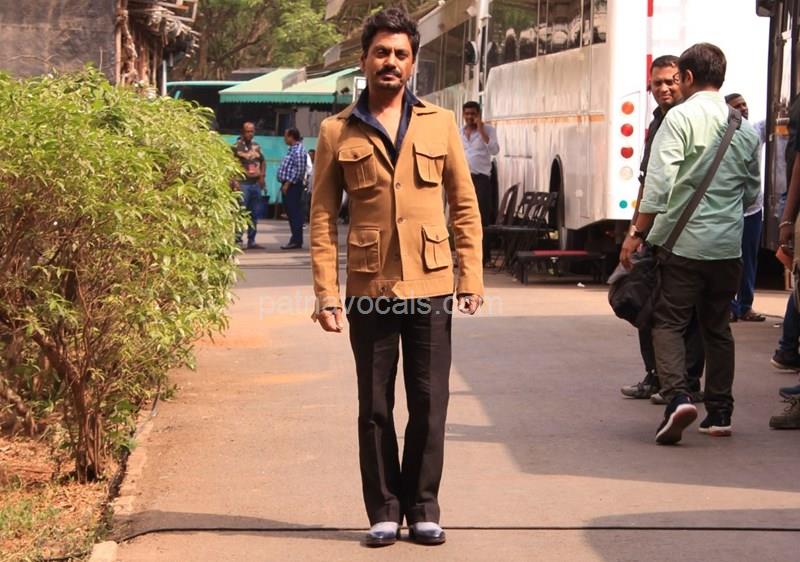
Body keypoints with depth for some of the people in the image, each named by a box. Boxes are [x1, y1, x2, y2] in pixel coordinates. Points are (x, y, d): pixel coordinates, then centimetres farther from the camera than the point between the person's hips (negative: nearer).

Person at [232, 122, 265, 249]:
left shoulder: (256, 146, 13)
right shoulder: (236, 146, -6)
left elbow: (263, 161, 25)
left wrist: (262, 176, 9)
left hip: (256, 183, 6)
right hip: (243, 183, -6)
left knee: (254, 214, 10)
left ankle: (251, 241, 16)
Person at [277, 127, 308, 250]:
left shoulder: (298, 151, -14)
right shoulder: (293, 149, 18)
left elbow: (299, 170, -21)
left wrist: (287, 184, -20)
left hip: (293, 185, -10)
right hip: (289, 185, 10)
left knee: (295, 213, -9)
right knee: (291, 213, 11)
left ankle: (296, 241, -9)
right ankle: (295, 240, 14)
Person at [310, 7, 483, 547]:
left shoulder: (440, 123, 7)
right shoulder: (337, 132, 4)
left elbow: (465, 205, 8)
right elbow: (323, 217, 3)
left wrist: (471, 279, 2)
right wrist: (327, 293, -4)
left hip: (431, 286, 1)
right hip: (369, 289, 0)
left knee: (429, 404, 4)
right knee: (375, 407, 6)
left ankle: (423, 507, 16)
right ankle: (384, 509, 16)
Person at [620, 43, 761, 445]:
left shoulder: (681, 117, -7)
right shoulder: (744, 127, 11)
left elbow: (659, 183, -14)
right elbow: (753, 192, 18)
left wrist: (636, 233, -10)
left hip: (683, 241, -5)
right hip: (728, 245, 5)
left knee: (668, 322, -1)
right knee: (717, 328, 15)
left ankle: (677, 396, -21)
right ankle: (719, 412, 16)